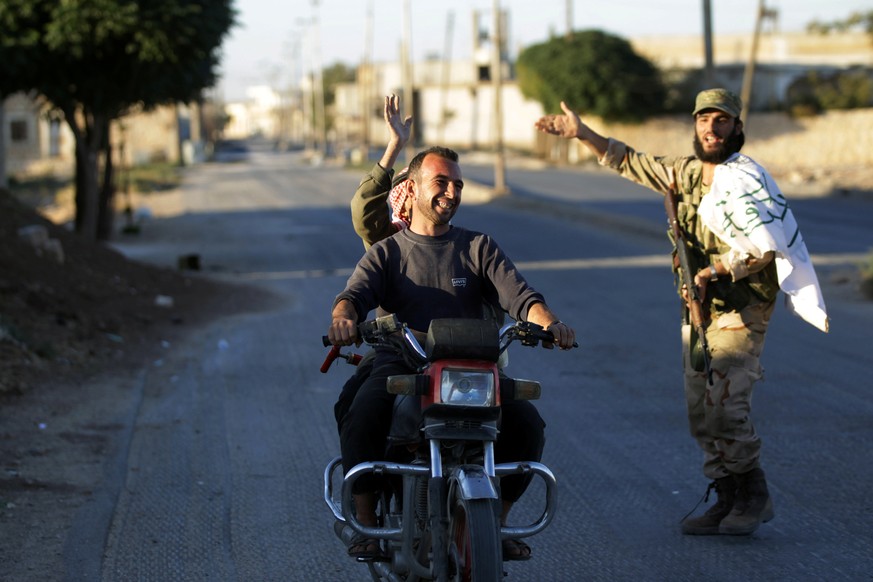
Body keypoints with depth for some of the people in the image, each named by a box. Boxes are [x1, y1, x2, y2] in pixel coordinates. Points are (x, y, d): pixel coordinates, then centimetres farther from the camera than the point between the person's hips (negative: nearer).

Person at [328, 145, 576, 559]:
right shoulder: (386, 253, 14)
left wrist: (547, 322, -22)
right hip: (399, 364, -1)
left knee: (527, 423, -22)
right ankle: (367, 524, -13)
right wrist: (344, 316, -31)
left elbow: (518, 294, 2)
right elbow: (356, 292, -5)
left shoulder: (479, 247, 17)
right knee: (362, 419, -32)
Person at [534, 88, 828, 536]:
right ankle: (727, 500, 15)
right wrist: (582, 134, 14)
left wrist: (712, 272, -22)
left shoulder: (744, 178, -12)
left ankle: (754, 497, -2)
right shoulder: (684, 172, 10)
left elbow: (767, 247, -18)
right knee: (700, 410, 6)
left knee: (724, 403, -16)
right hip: (699, 310, 8)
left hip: (741, 310, -8)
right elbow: (628, 162, 21)